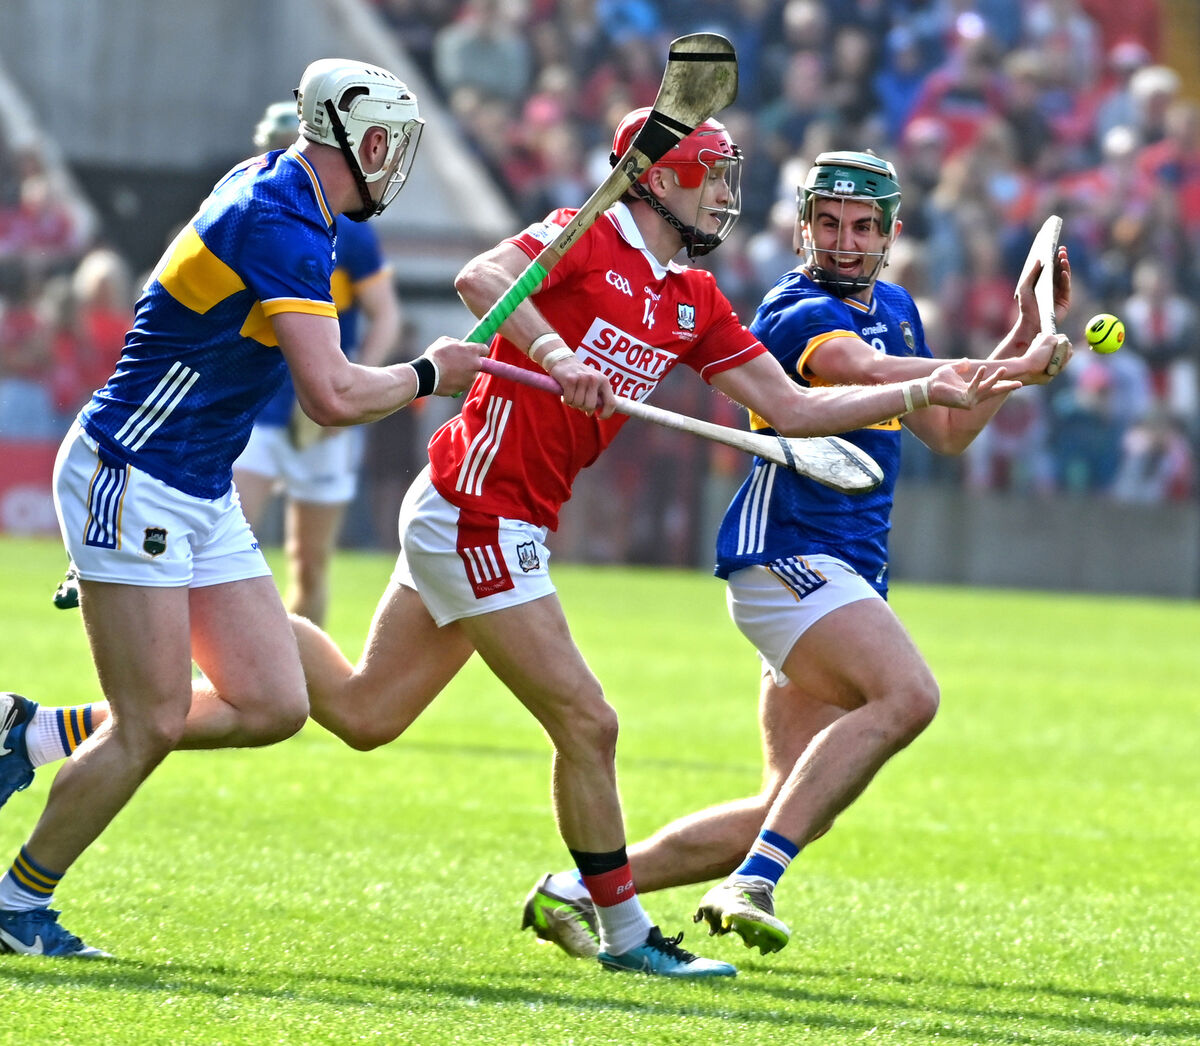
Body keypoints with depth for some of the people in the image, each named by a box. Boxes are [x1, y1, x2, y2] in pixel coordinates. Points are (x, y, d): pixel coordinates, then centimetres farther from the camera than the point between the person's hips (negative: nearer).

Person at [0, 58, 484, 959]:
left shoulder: (270, 190, 8)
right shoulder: (284, 230, -22)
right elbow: (332, 398, -28)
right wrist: (428, 375, -11)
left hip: (203, 497, 10)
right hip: (130, 484, -10)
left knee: (272, 707, 4)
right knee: (151, 726, -8)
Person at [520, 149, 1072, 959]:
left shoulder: (893, 308, 19)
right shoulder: (799, 312, -10)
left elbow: (946, 430, 27)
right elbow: (867, 371, -31)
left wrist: (1026, 330, 18)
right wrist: (1012, 370, -33)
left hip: (851, 574, 9)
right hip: (785, 553, -9)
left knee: (793, 811, 3)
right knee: (906, 693, -33)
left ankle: (576, 890, 7)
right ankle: (752, 881, -34)